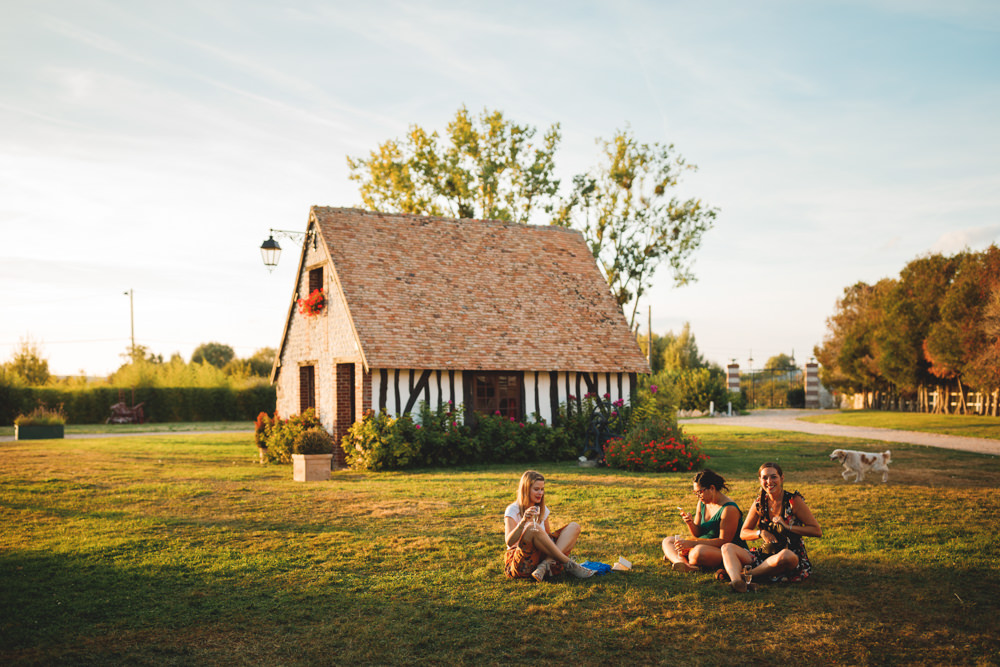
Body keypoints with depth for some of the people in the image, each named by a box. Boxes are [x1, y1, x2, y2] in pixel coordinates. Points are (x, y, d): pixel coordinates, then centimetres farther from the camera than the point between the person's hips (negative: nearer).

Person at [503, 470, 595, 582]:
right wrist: (523, 521, -35)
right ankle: (569, 564, -25)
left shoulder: (542, 510, 15)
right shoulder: (513, 510, -6)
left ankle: (545, 564, -30)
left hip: (541, 556, 6)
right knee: (532, 528, -34)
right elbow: (509, 542, -20)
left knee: (574, 526, -7)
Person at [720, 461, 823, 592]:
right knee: (727, 548, -14)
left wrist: (788, 527, -16)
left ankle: (747, 574, -25)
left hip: (793, 556, -5)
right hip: (766, 554, 5)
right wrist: (761, 533, -8)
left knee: (785, 556, -42)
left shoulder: (793, 501, -6)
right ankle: (737, 580, -44)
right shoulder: (759, 503, 7)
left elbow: (817, 531, -7)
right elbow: (743, 533, 13)